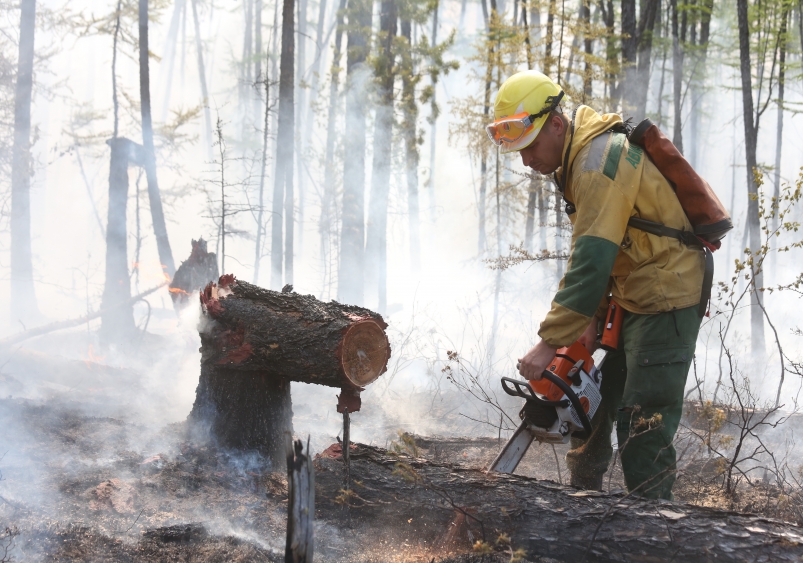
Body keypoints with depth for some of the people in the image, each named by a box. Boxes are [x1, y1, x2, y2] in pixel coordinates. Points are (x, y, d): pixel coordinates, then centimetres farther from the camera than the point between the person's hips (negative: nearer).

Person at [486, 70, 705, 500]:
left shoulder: (599, 164, -25)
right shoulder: (577, 160, 8)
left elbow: (591, 262, -31)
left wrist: (550, 343, -29)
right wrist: (591, 319, 1)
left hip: (665, 302, -11)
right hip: (631, 299, 11)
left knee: (642, 429, -12)